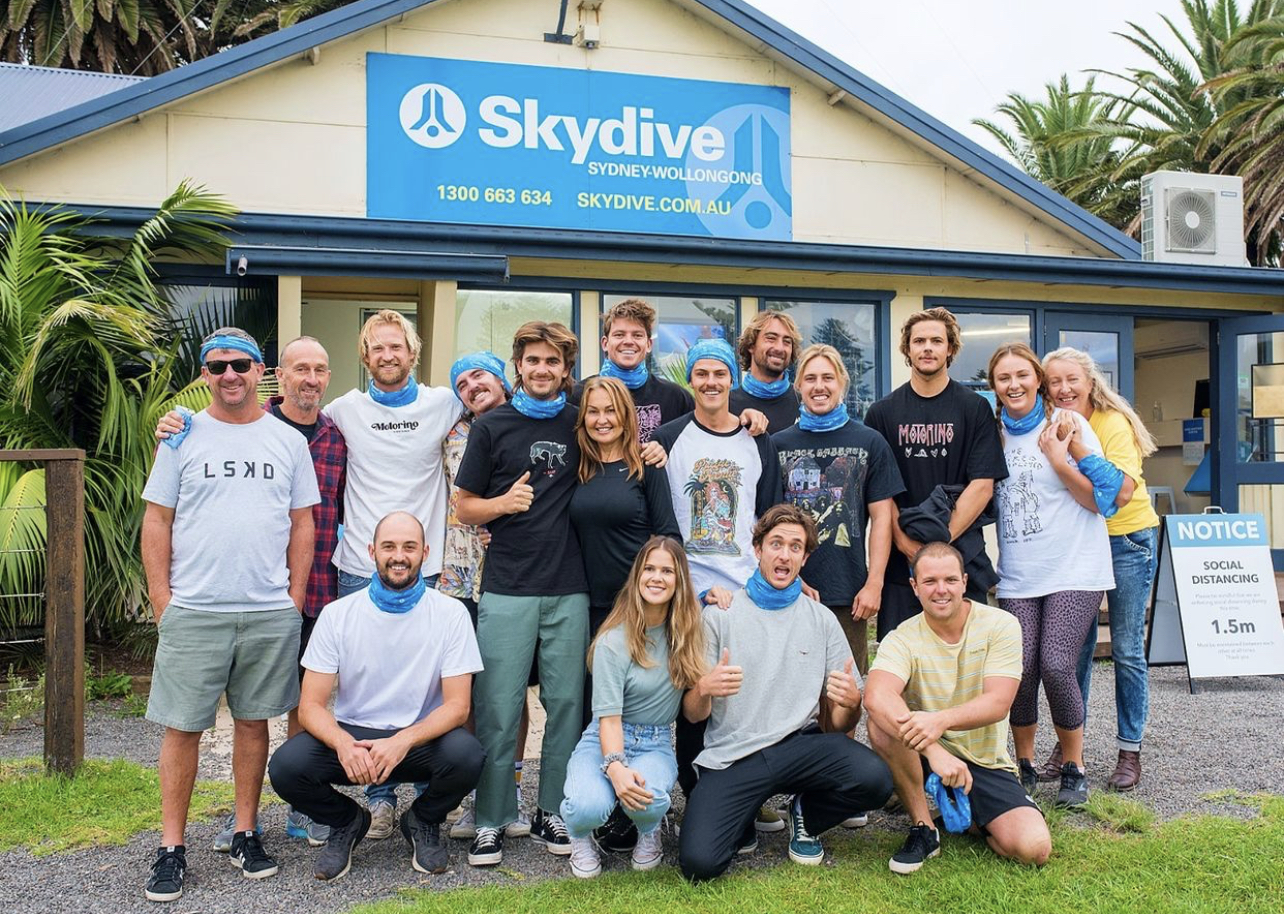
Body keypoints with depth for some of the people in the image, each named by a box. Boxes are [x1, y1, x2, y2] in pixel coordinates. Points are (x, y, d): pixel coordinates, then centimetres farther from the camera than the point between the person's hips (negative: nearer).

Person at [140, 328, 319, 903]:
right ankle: (171, 848, 14)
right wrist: (161, 600, -3)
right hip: (193, 611, -1)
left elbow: (303, 524, 10)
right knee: (182, 727, 2)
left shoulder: (288, 441, 8)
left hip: (270, 613, 1)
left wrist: (295, 598, 3)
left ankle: (245, 833, 23)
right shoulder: (182, 437, 4)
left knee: (253, 722, 10)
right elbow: (156, 521, 4)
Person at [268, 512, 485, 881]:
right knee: (286, 765, -26)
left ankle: (423, 822, 4)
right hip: (350, 735, 1)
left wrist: (403, 741, -29)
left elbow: (457, 705, -11)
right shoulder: (338, 614, -4)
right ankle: (347, 822, 8)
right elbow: (311, 705, -6)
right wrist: (344, 744, -28)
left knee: (466, 754, -32)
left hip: (421, 738, -1)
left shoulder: (451, 613, -7)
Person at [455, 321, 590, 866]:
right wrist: (504, 502, -14)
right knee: (498, 709, 0)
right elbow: (465, 507, 5)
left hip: (570, 590, 2)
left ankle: (552, 813, 20)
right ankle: (491, 821, 12)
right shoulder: (492, 426, 4)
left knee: (566, 704, 6)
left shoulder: (580, 424, 10)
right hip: (507, 589, -2)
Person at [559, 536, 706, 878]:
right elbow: (608, 717, -17)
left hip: (656, 744, 3)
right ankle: (580, 836, 6)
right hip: (605, 740, -2)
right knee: (588, 807, -34)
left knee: (649, 799, -34)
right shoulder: (614, 641, -13)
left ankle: (648, 831, 6)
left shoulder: (687, 628, 0)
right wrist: (615, 767, -35)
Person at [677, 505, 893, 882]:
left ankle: (806, 816, 6)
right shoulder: (720, 615, 5)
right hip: (731, 755, -2)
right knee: (698, 863, -25)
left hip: (799, 745, 2)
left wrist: (850, 703, -14)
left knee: (875, 778, -28)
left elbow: (837, 724, 10)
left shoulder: (822, 620, 10)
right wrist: (704, 690, -21)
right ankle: (741, 821, 12)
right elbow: (693, 714, 3)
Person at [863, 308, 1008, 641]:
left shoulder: (975, 408, 4)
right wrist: (906, 543, -11)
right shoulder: (882, 413, 8)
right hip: (900, 561, 1)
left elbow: (982, 486, -3)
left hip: (962, 557, -1)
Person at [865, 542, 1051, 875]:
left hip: (986, 763, 0)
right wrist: (934, 750, -46)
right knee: (882, 723, -31)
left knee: (1034, 848, -22)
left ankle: (967, 818, 12)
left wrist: (941, 721, -41)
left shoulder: (1000, 625, -9)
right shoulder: (903, 639, -11)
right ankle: (923, 828, -11)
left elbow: (998, 703, -20)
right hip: (925, 758, 0)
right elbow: (877, 697, -31)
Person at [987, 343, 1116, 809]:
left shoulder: (1066, 424, -2)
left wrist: (1059, 458, -14)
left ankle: (1074, 767, 7)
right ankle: (1024, 763, 14)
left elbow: (1100, 499, -5)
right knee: (1021, 668, -6)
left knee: (1056, 665, -13)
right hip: (1017, 574, 3)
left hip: (1074, 569, -3)